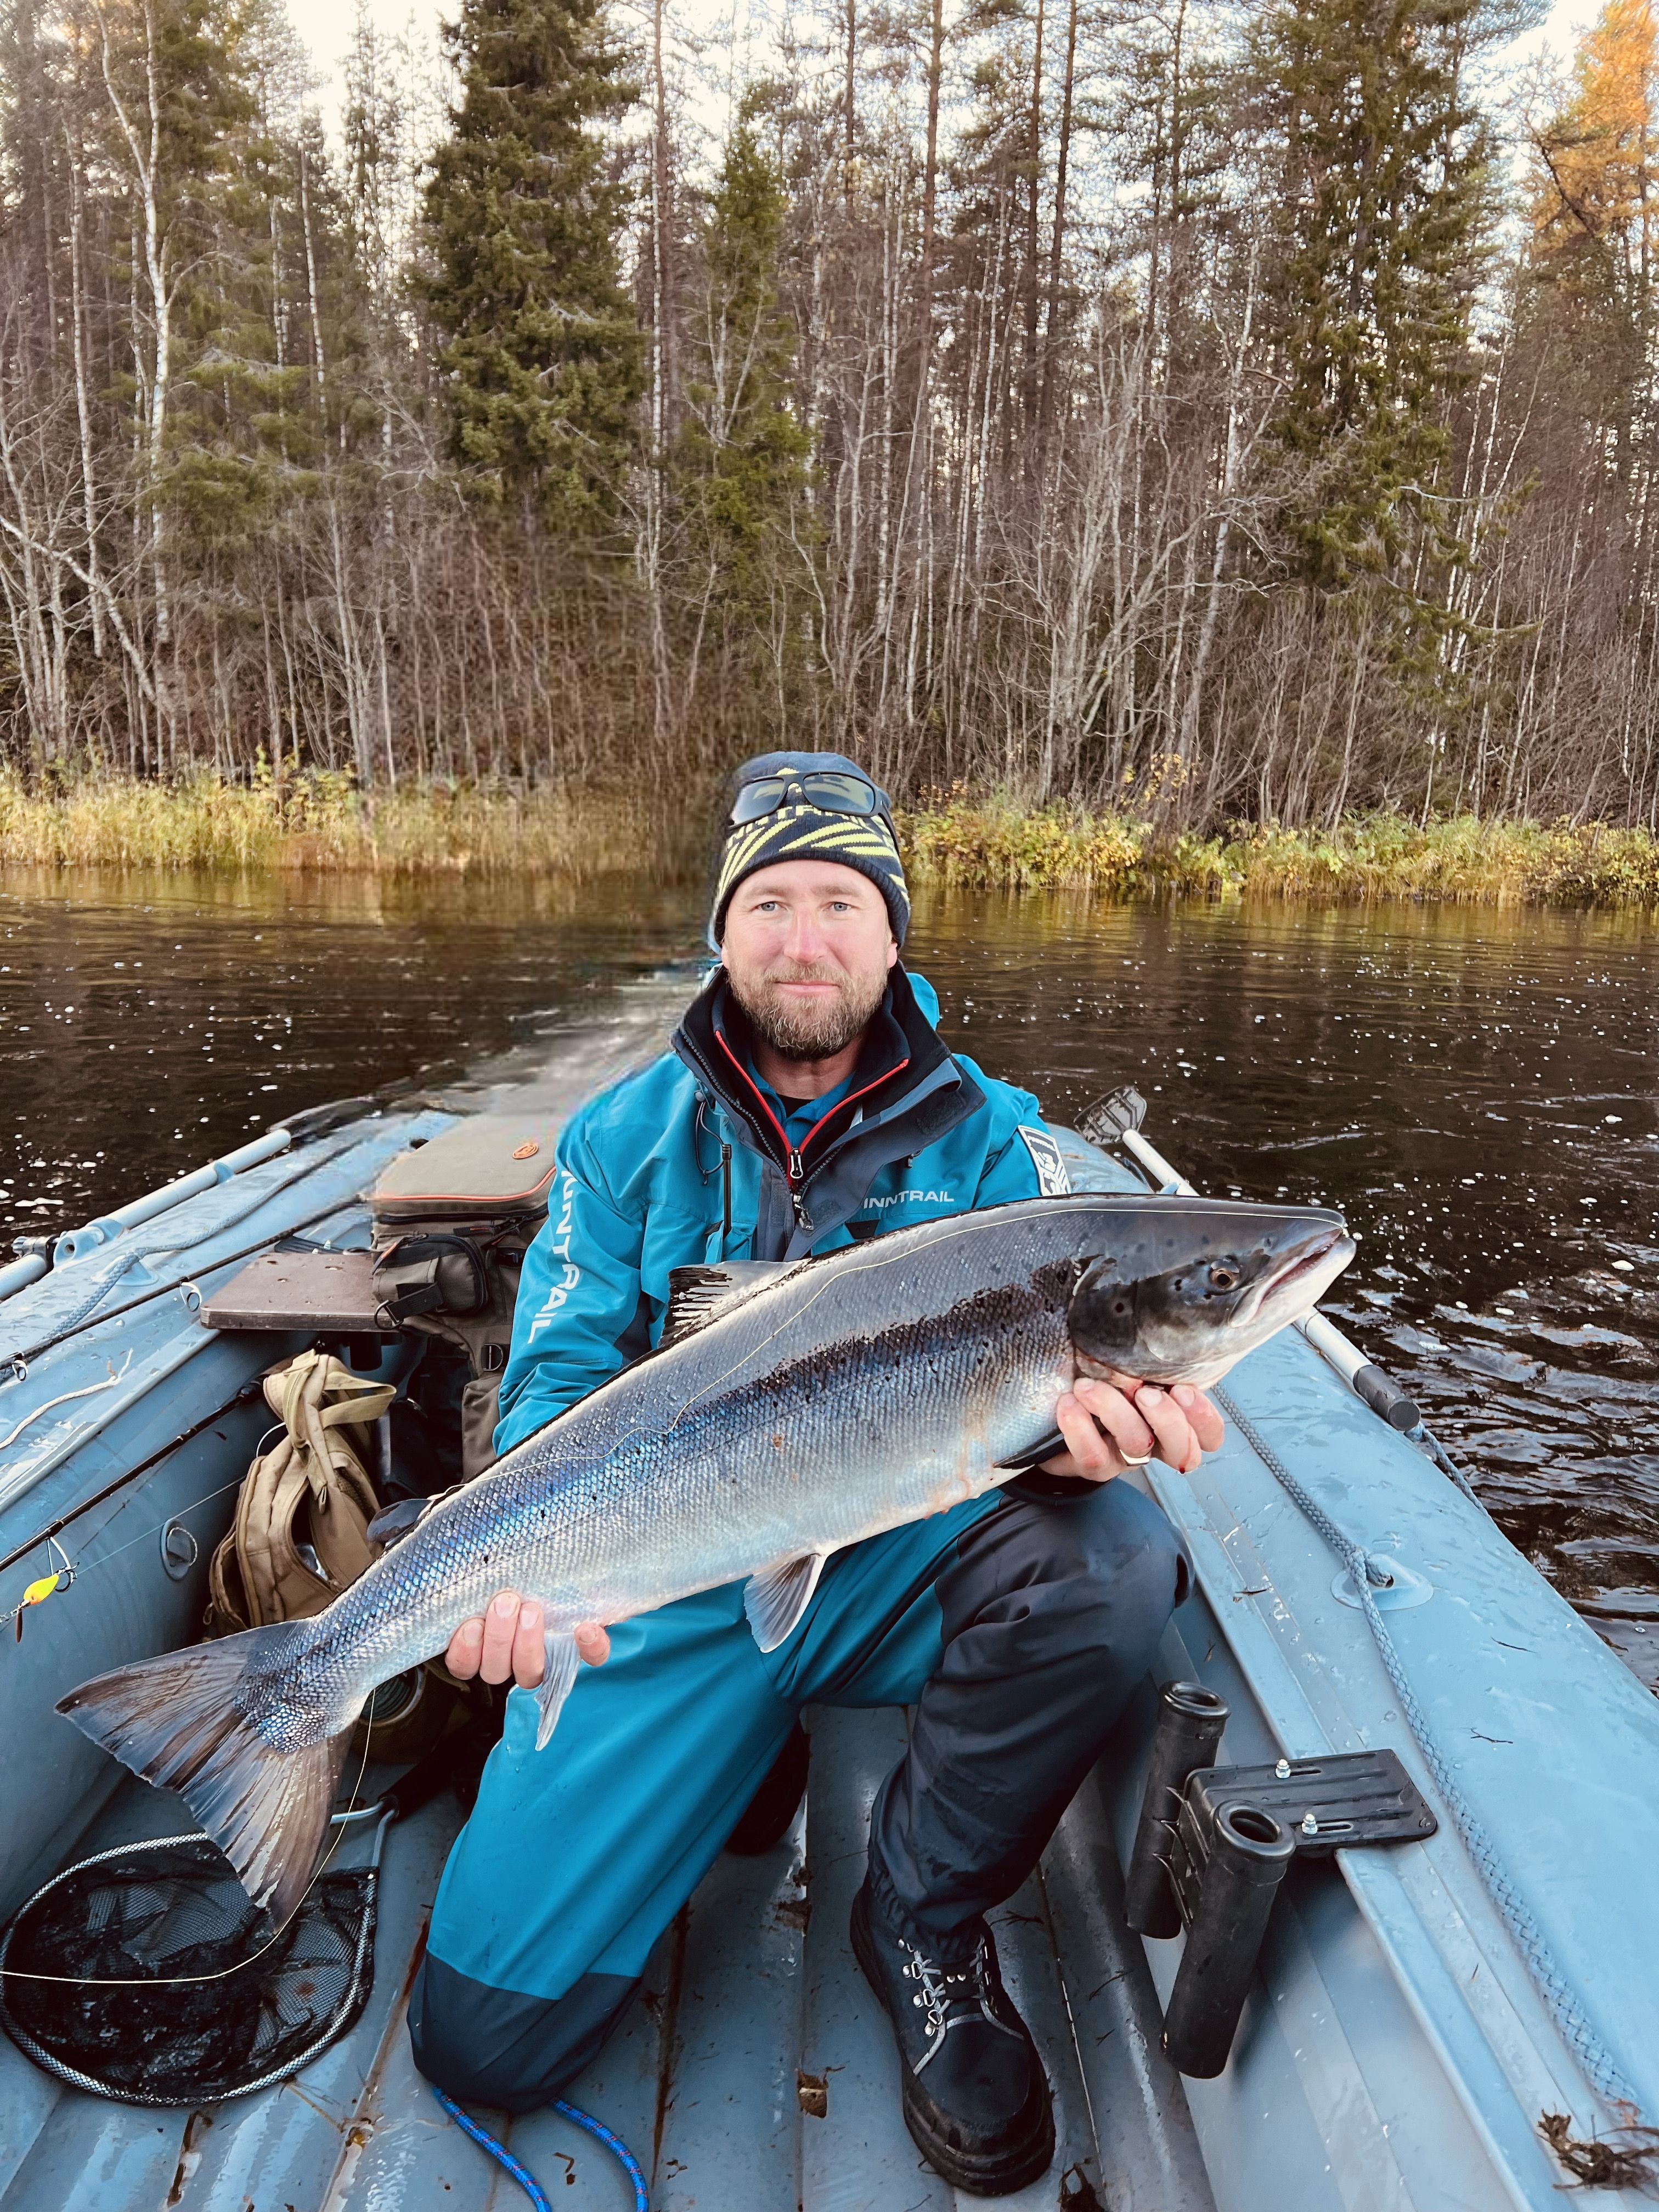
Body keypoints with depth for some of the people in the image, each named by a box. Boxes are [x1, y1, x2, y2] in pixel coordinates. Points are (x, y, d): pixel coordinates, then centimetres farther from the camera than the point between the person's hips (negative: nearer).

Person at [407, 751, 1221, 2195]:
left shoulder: (990, 1138, 3)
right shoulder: (629, 1138, 4)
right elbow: (562, 1383, -1)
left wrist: (1080, 1414, -34)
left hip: (904, 1567, 0)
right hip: (674, 1593, 1)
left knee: (1108, 1552, -33)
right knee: (485, 2040, -7)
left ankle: (924, 1918, -5)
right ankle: (745, 1760, 21)